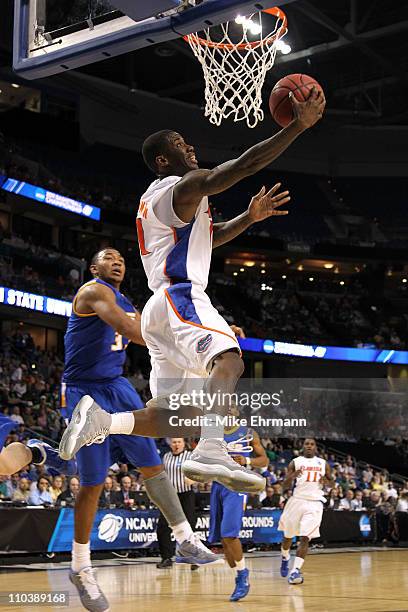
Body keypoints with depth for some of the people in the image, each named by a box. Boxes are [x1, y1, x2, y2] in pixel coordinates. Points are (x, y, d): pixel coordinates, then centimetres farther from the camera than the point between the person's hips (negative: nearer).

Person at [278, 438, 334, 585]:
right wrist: (292, 477, -19)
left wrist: (326, 481, -6)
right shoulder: (295, 462, 5)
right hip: (297, 500, 0)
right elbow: (284, 486, 2)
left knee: (305, 538, -15)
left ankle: (296, 570, -16)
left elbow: (332, 483, 18)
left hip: (315, 503, 0)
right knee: (288, 536, 12)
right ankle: (285, 559, 40)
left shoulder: (323, 464, 10)